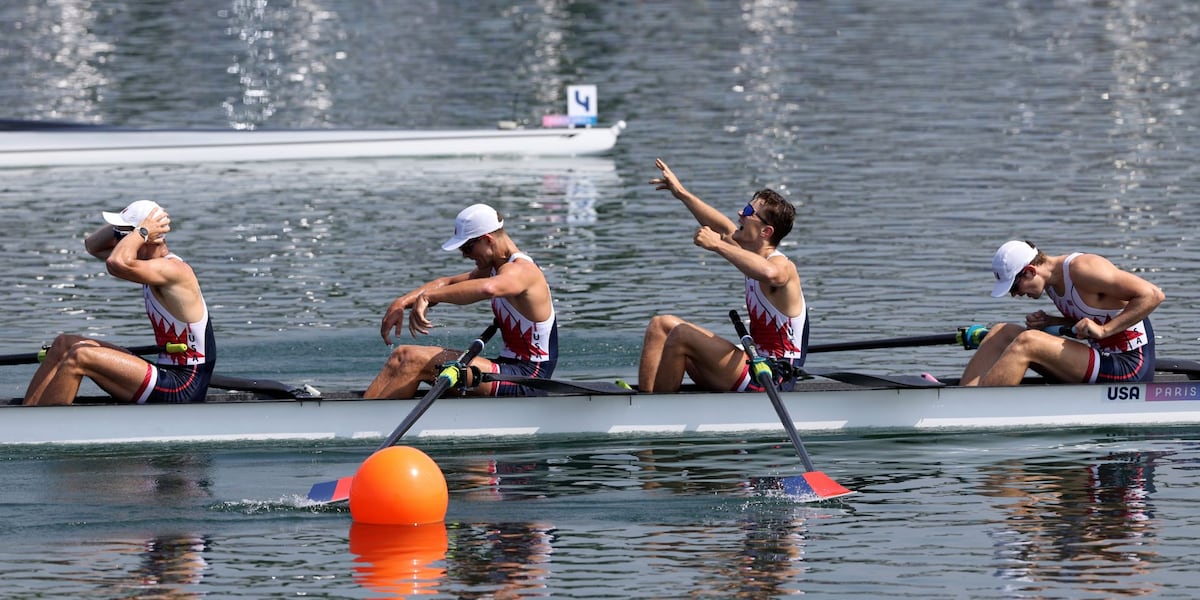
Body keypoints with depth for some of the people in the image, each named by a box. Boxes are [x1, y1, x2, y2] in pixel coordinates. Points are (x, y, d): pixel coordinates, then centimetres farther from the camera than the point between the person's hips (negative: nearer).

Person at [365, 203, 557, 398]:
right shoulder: (495, 268, 16)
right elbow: (447, 283, 15)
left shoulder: (520, 271, -17)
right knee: (402, 355, 4)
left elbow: (487, 288, -40)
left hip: (528, 376, -10)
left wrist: (426, 296, -38)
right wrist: (402, 303, -1)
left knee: (416, 361, -22)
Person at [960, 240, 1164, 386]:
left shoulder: (1081, 269, -19)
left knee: (1027, 343, -23)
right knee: (1002, 333, 5)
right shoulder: (1051, 281, 7)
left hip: (1130, 368, -10)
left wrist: (1103, 329, -23)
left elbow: (1153, 295, -20)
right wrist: (1049, 323, 2)